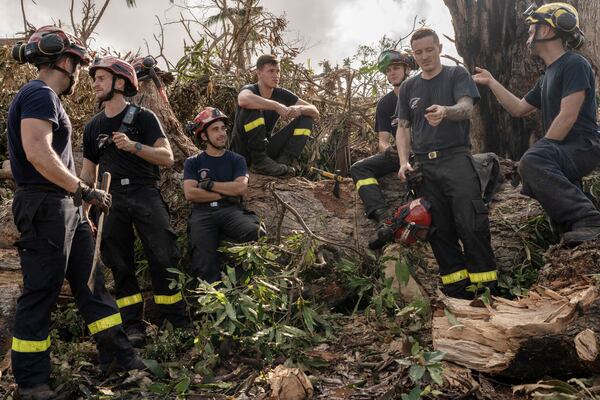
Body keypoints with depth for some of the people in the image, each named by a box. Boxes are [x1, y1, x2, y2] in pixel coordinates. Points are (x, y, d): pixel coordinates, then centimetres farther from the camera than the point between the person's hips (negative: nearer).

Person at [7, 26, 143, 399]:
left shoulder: (46, 97, 20)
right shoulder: (40, 94, -12)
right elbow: (38, 153, -26)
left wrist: (79, 195, 18)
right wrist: (84, 190, -22)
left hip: (65, 207, 10)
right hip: (46, 207, -10)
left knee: (91, 281, 12)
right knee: (41, 293, 0)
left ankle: (120, 356, 21)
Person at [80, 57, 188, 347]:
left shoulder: (143, 117, 3)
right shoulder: (92, 127, 16)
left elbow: (167, 157, -5)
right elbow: (88, 173, 19)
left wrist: (133, 146, -19)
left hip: (144, 193, -4)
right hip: (111, 199, 4)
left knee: (163, 256, -9)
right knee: (120, 264, 3)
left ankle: (177, 320, -1)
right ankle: (133, 324, 11)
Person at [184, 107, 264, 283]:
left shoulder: (236, 160, 18)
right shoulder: (193, 162, 17)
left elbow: (241, 188, -1)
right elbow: (190, 194, 1)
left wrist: (209, 184, 0)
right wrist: (225, 194, -1)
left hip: (232, 210, 0)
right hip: (203, 213, 0)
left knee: (257, 234, -32)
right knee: (204, 263, -25)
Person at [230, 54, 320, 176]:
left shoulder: (281, 94, 3)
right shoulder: (250, 89, -12)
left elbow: (315, 112, 0)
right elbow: (243, 100, -40)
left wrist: (300, 109, -22)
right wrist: (277, 106, -37)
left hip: (266, 147, 6)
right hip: (243, 151, -6)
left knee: (306, 118, 0)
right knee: (252, 108, -30)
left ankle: (285, 160, -17)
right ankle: (260, 161, -27)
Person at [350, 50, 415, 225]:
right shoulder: (384, 104, 8)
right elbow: (383, 140, 2)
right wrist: (387, 149, -24)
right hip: (399, 152, 4)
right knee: (358, 168, -17)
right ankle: (382, 215, -35)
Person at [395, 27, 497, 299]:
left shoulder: (457, 75, 8)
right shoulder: (408, 87, 19)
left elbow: (466, 108, -9)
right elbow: (403, 128, 16)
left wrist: (446, 111, -33)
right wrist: (404, 162, 0)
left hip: (455, 157, -4)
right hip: (424, 165, 4)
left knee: (471, 224, -15)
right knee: (439, 230, 1)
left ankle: (486, 286, -9)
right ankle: (457, 289, 7)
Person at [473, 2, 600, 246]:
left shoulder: (575, 64, -7)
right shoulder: (547, 77, 21)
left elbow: (568, 117, -17)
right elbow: (519, 108, 27)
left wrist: (542, 149, -14)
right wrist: (491, 82, 28)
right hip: (563, 151, 10)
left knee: (531, 163, -34)